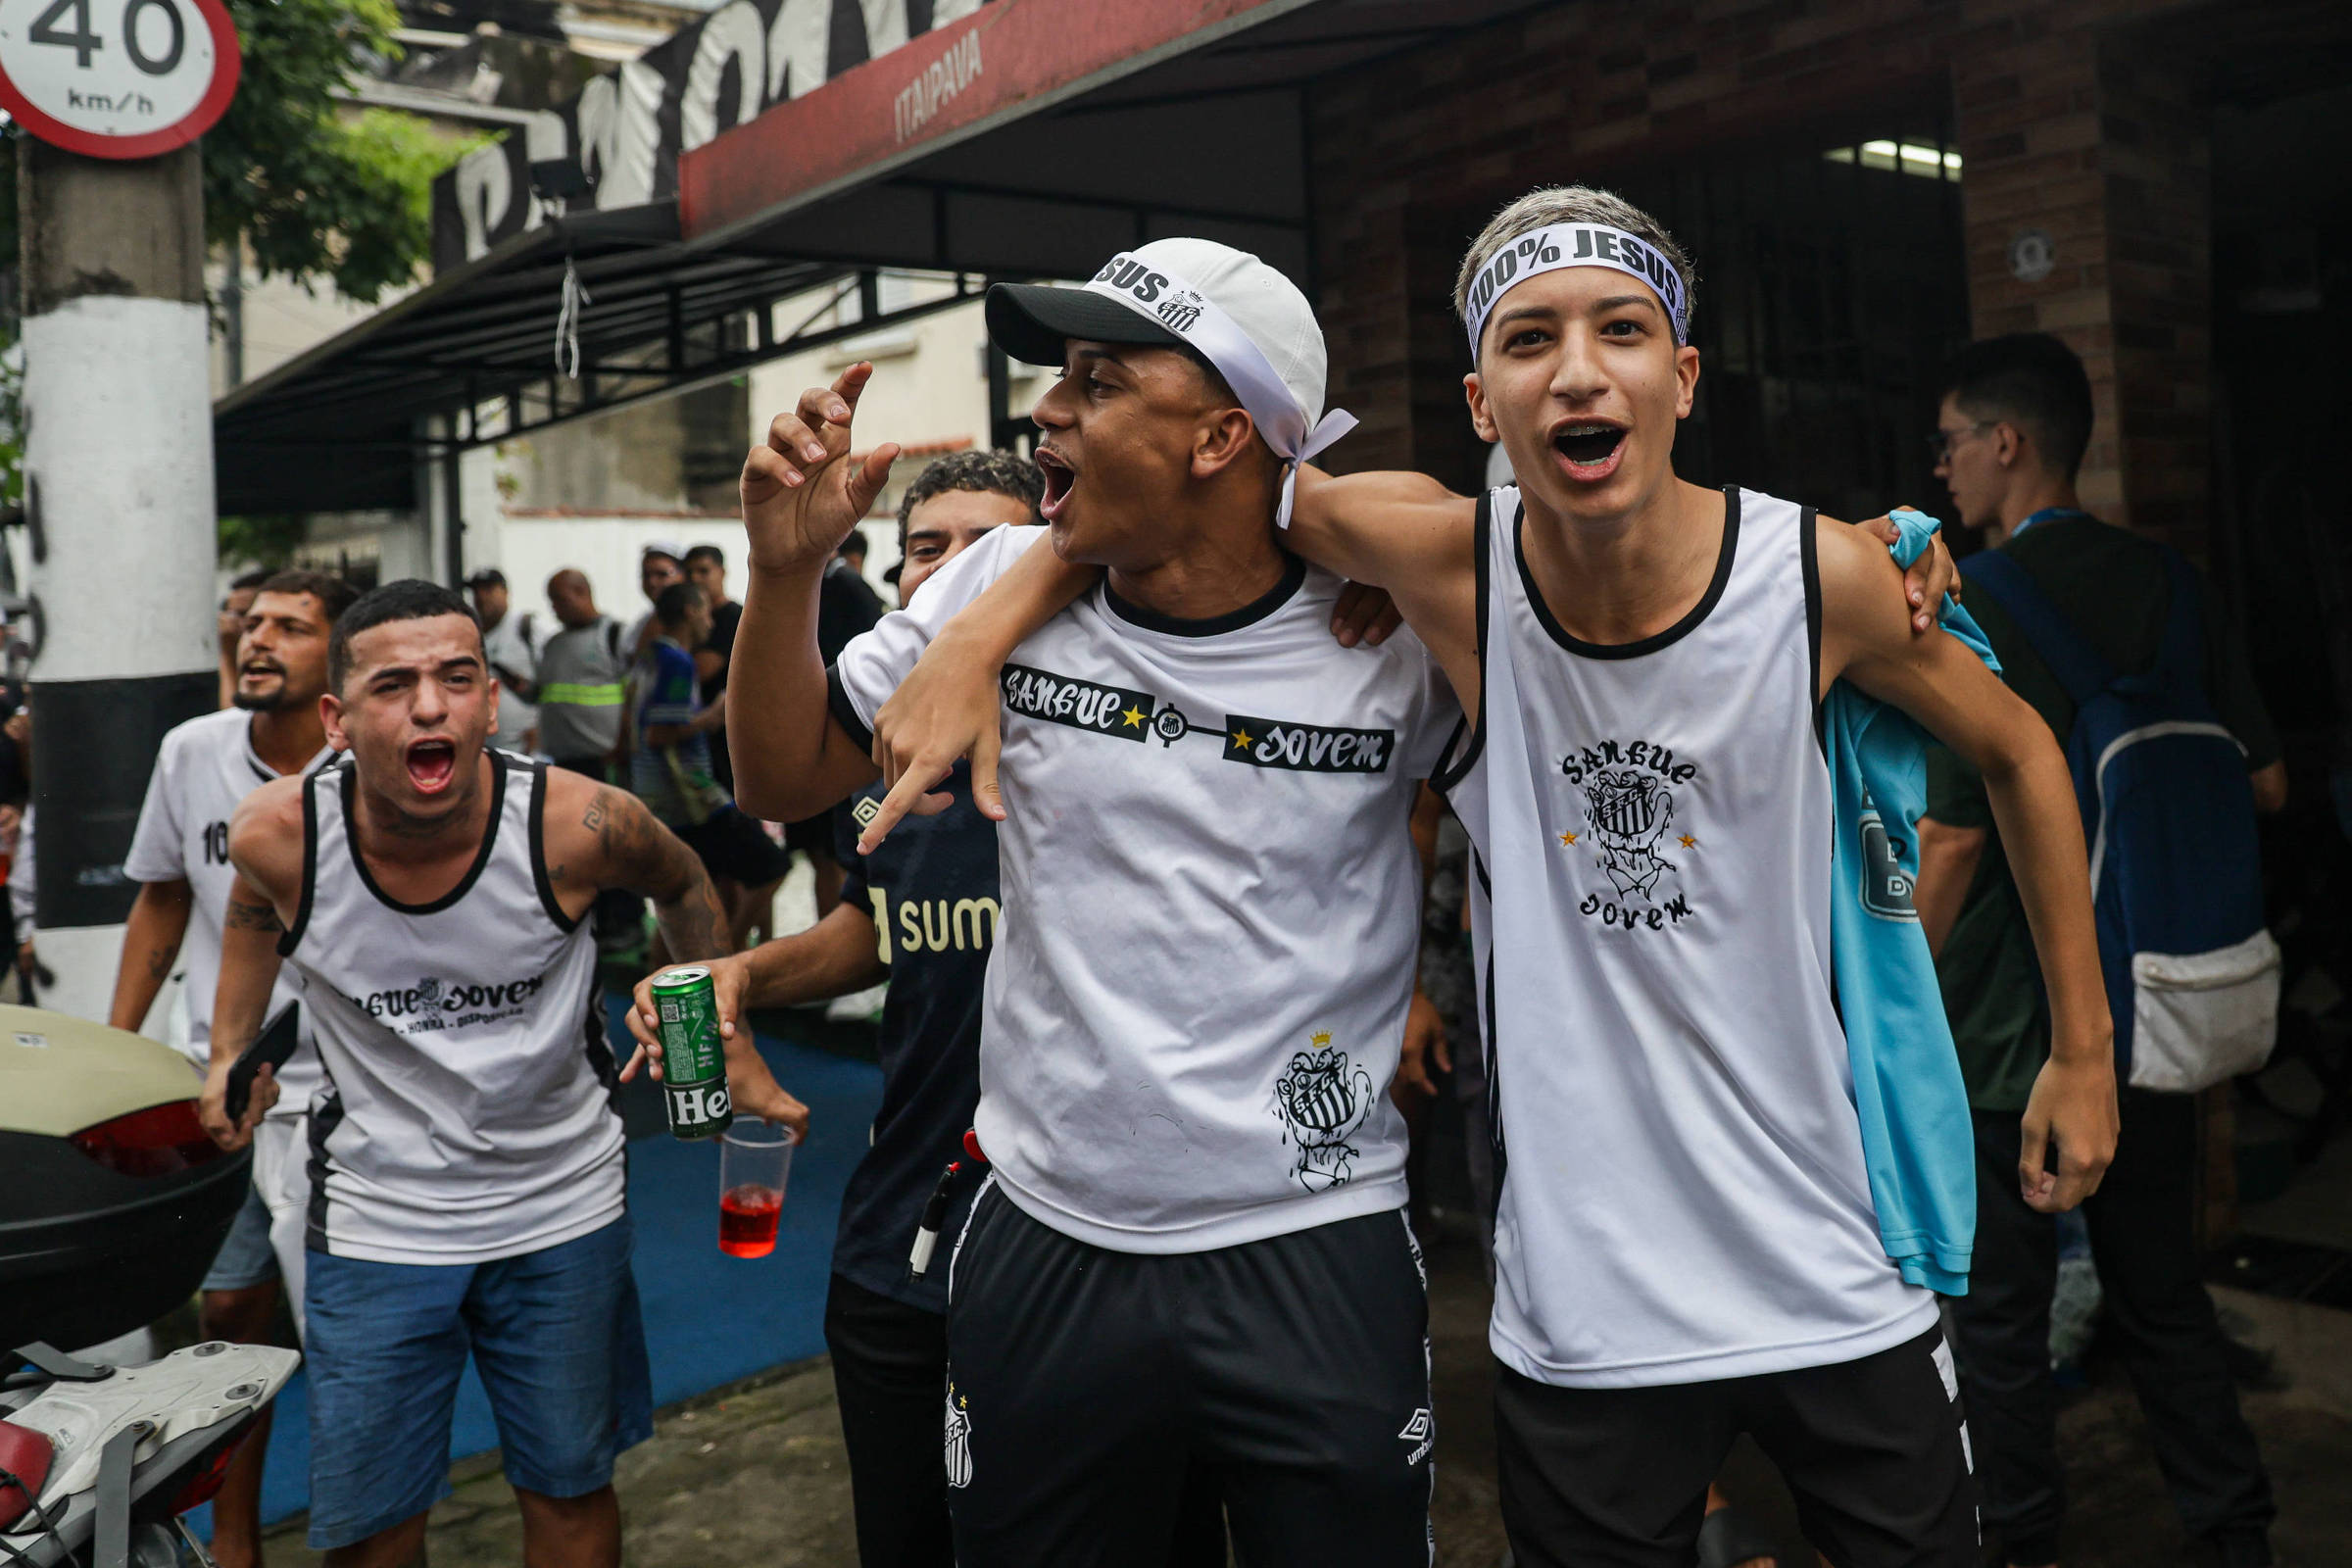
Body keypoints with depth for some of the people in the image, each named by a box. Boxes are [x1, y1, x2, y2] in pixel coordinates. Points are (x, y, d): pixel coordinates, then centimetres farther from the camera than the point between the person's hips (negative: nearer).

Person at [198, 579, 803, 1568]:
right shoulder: (278, 835, -17)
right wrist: (230, 1056, 4)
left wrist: (735, 1053, 1)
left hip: (562, 1209, 0)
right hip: (374, 1219, 1)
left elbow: (683, 885, 1)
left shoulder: (578, 825, -23)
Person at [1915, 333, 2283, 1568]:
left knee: (1999, 1315, 8)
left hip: (2008, 1028, -7)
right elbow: (2262, 782, 10)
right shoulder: (2167, 586, 4)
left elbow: (1953, 837, -19)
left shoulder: (1976, 610, -17)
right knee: (2161, 1292, 20)